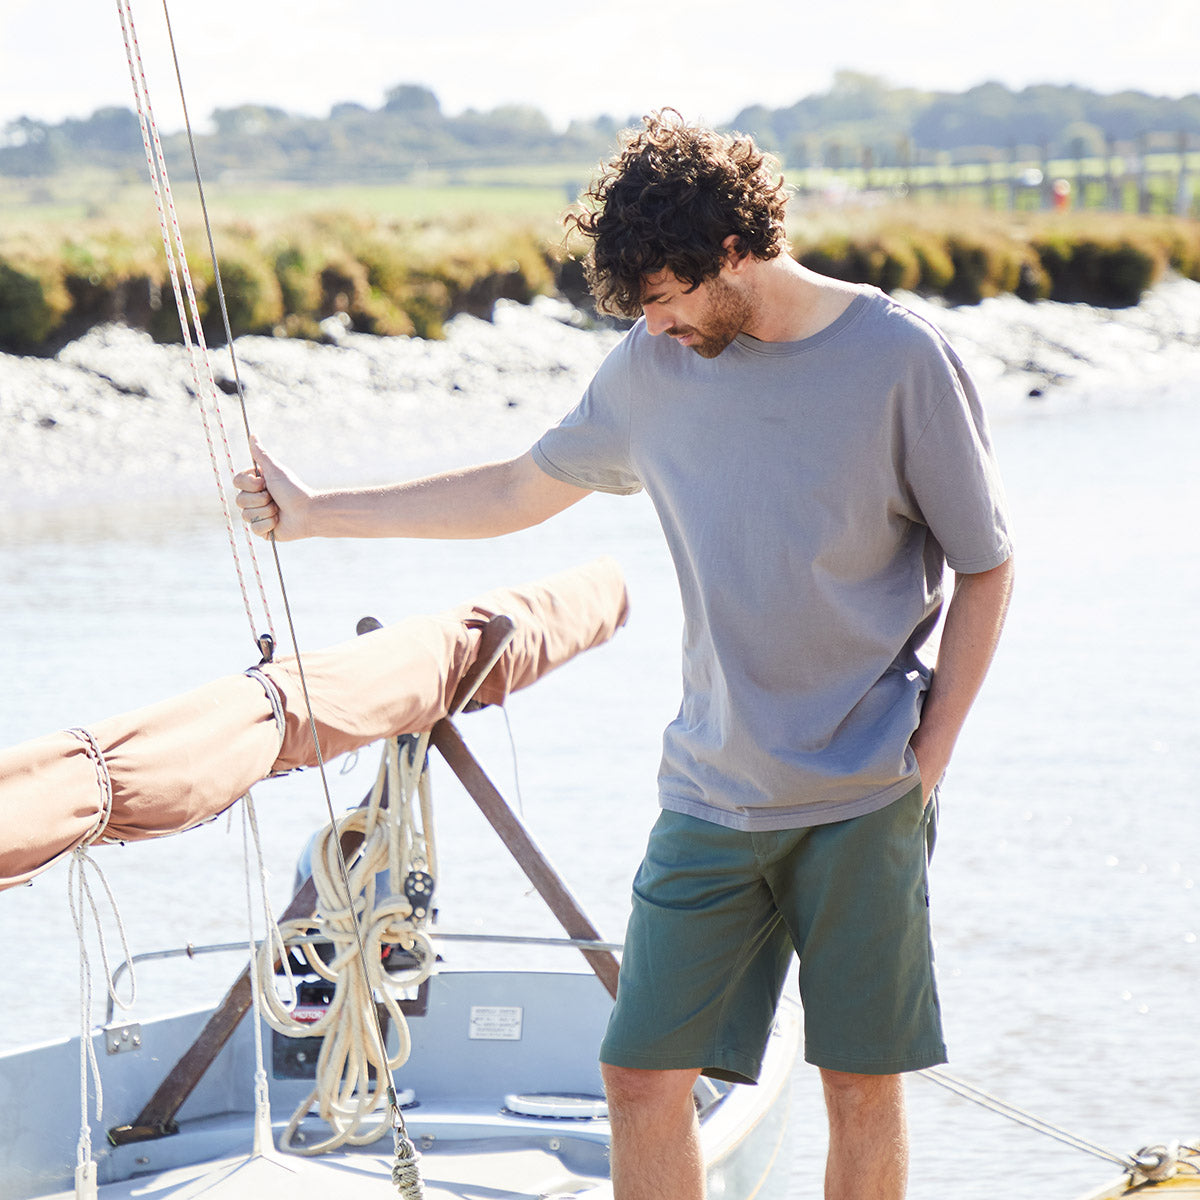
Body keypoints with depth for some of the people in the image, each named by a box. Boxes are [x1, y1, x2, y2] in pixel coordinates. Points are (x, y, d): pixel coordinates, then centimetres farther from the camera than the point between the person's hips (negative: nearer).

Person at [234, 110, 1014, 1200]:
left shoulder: (900, 360, -8)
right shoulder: (653, 367, 4)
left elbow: (985, 569, -1)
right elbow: (521, 491, 17)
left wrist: (929, 754, -7)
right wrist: (316, 514, 16)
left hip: (865, 802, -3)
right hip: (712, 793, 4)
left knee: (862, 1083, 3)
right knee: (644, 1074, -1)